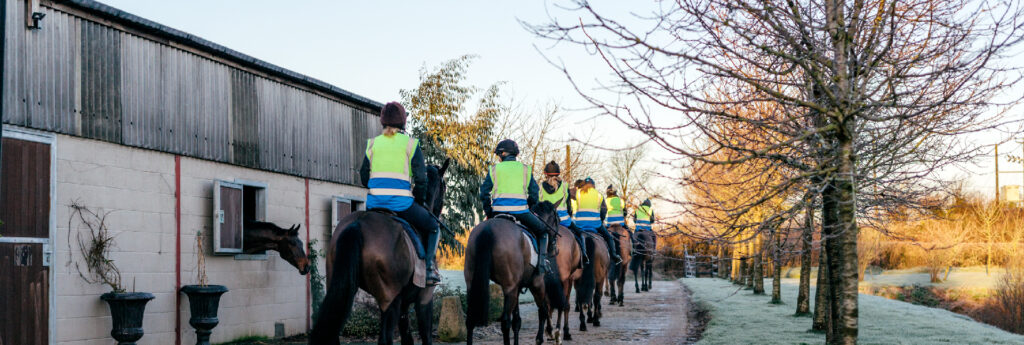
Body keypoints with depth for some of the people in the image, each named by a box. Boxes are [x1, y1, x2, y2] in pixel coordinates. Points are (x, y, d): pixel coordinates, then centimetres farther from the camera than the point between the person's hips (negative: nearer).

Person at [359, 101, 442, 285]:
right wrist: (420, 201, 13)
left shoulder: (373, 143, 9)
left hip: (374, 203, 3)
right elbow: (420, 178, -2)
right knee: (432, 226, 17)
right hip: (401, 203, -3)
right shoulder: (411, 143, 1)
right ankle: (429, 267, 1)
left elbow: (364, 176, 10)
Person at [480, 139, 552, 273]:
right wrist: (529, 208, 21)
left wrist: (488, 213, 14)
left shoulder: (494, 169, 7)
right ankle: (542, 260, 0)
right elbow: (534, 194, 8)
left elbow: (484, 194, 4)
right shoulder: (525, 169, 10)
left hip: (499, 211, 0)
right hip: (521, 211, 0)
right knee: (542, 231, 18)